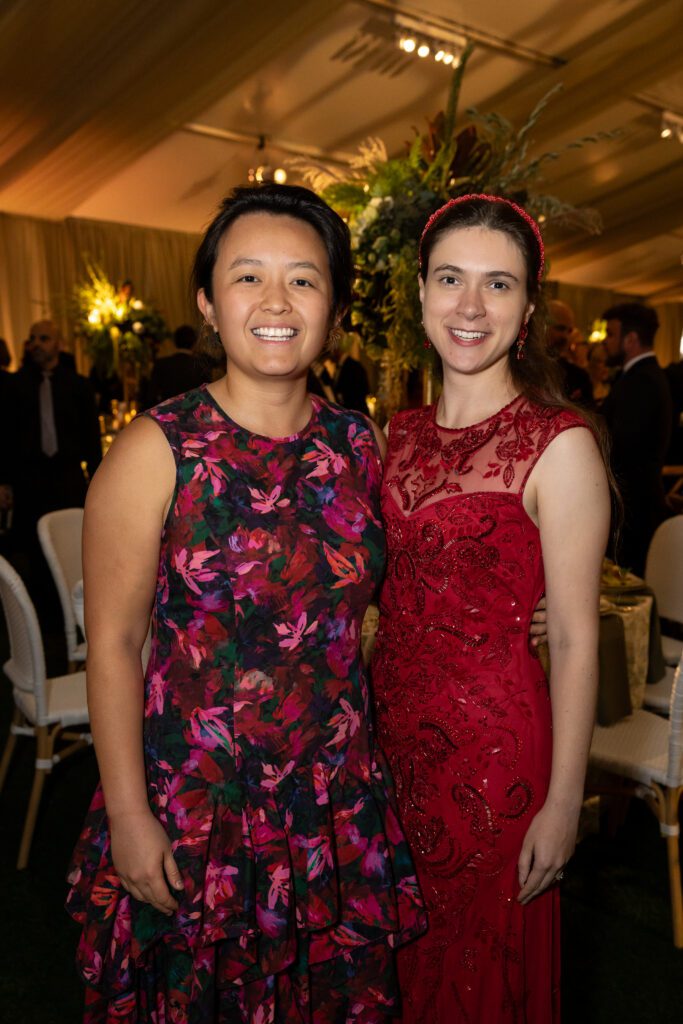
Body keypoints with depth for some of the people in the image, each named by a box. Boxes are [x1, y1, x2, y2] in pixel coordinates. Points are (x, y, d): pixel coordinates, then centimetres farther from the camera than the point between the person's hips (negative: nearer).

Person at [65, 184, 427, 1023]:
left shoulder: (357, 443, -1)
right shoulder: (156, 450, -14)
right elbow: (113, 646, -13)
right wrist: (129, 818, -12)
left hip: (340, 800, 4)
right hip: (194, 800, -3)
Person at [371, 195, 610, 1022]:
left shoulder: (559, 444, -15)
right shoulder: (402, 432, 3)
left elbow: (573, 640, -14)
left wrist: (562, 805, -12)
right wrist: (361, 725, 9)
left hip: (493, 744, -5)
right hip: (393, 729, 6)